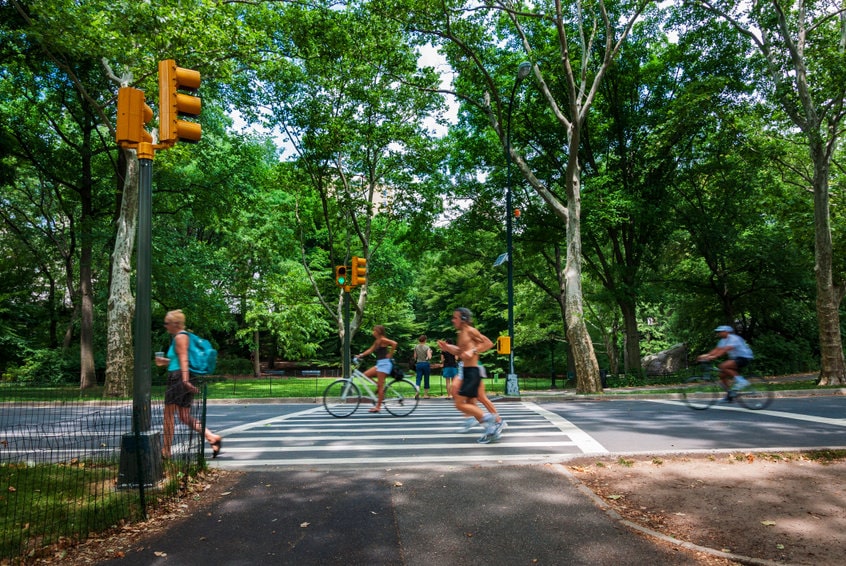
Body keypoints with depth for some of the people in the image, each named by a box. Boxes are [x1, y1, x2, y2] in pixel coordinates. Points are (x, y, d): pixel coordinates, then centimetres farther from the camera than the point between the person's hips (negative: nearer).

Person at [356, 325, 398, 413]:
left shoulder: (382, 340, -12)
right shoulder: (377, 341, 16)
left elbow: (394, 343, -25)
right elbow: (370, 350, 14)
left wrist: (390, 354, -16)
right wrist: (360, 355, 4)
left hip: (384, 363, -10)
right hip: (379, 363, 10)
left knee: (380, 385, -7)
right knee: (366, 375, 7)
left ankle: (378, 406, -3)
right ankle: (379, 388, 12)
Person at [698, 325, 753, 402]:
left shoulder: (734, 338, -19)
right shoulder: (723, 340, 10)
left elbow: (725, 350, -32)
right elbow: (717, 349, 0)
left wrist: (714, 356, -42)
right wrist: (706, 355, -14)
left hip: (744, 358, -10)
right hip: (735, 358, 10)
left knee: (723, 366, -29)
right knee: (722, 375, 2)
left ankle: (740, 380, -18)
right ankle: (730, 395, 11)